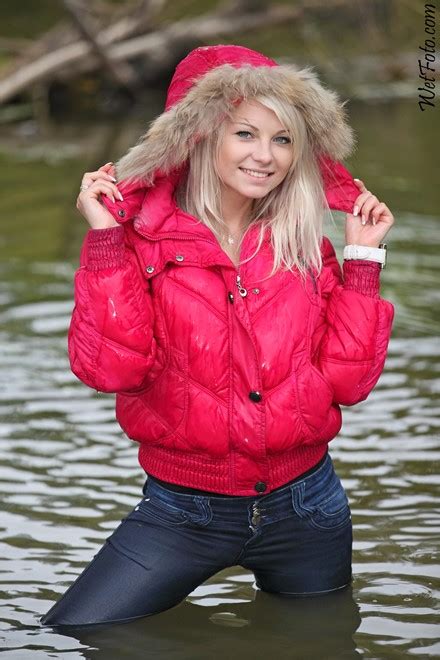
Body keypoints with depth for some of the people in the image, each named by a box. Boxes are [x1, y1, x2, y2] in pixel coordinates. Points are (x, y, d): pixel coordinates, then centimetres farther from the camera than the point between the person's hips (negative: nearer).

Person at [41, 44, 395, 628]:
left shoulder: (308, 248, 2)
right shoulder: (142, 238, -6)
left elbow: (349, 380, -6)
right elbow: (110, 368, -19)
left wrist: (364, 257, -6)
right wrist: (105, 240, -20)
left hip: (304, 511, 2)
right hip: (182, 513, -2)